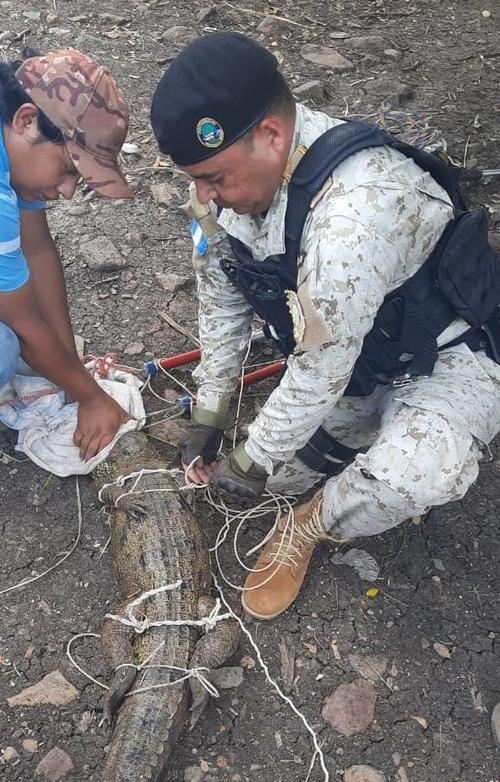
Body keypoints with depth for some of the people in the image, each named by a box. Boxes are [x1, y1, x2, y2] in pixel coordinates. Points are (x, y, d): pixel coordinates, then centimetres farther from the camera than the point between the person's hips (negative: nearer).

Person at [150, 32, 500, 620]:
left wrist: (253, 460, -15)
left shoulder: (357, 207, -38)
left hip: (452, 356, -6)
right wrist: (209, 417, 4)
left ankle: (306, 528, -2)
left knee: (407, 478, -35)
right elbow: (220, 300, 1)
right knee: (273, 473, 1)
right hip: (358, 363, 7)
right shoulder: (223, 179, -13)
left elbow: (321, 372, -30)